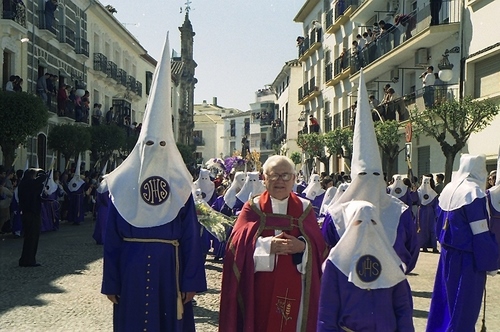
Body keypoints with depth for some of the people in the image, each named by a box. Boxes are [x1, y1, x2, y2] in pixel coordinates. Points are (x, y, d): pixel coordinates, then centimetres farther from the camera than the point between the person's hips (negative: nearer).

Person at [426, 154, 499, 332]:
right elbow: (481, 234, -19)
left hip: (448, 254, 8)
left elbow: (440, 219, 14)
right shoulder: (474, 192, -18)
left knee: (445, 298, 17)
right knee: (464, 306, 2)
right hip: (467, 258, -8)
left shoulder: (448, 189, 7)